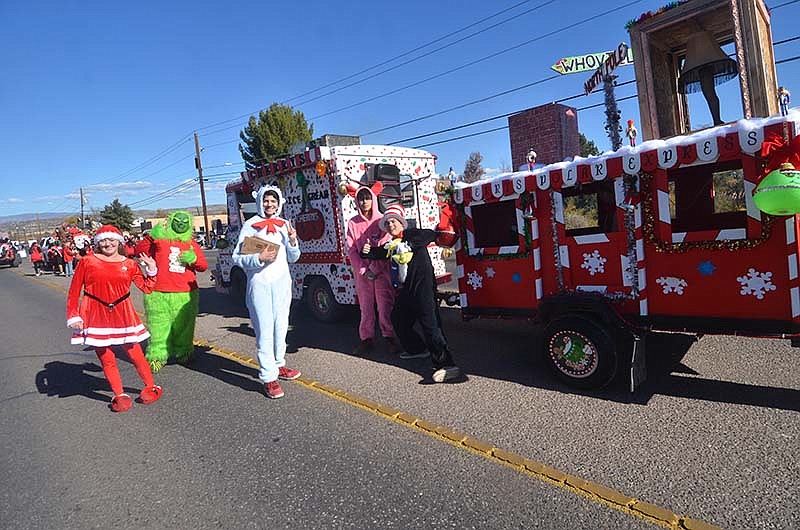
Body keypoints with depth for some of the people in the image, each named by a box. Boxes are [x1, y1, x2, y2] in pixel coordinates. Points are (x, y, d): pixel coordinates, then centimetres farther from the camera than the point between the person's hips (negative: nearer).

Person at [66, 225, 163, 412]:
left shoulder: (129, 264, 4)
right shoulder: (87, 262, 0)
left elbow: (147, 288, 6)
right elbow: (74, 292, 2)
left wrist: (152, 270, -7)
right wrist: (73, 317, -3)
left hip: (122, 314, 0)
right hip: (96, 315, 0)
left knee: (134, 353, 3)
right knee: (106, 358, 7)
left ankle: (151, 387, 21)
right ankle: (119, 395, 22)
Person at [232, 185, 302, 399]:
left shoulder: (284, 225, 10)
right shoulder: (250, 225, -3)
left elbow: (293, 258, 11)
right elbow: (237, 257, -6)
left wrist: (292, 241, -7)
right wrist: (259, 258, -21)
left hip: (282, 281, 5)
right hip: (259, 283, -5)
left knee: (281, 326, 14)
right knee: (265, 329, -6)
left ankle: (278, 365, 30)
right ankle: (268, 378, -1)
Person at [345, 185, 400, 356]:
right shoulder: (353, 223, 6)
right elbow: (351, 250, 2)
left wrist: (375, 268, -12)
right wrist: (363, 270, -8)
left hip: (382, 270, -2)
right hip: (362, 272, 2)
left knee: (385, 306, -3)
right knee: (366, 307, 8)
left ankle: (389, 337, 8)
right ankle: (367, 339, 17)